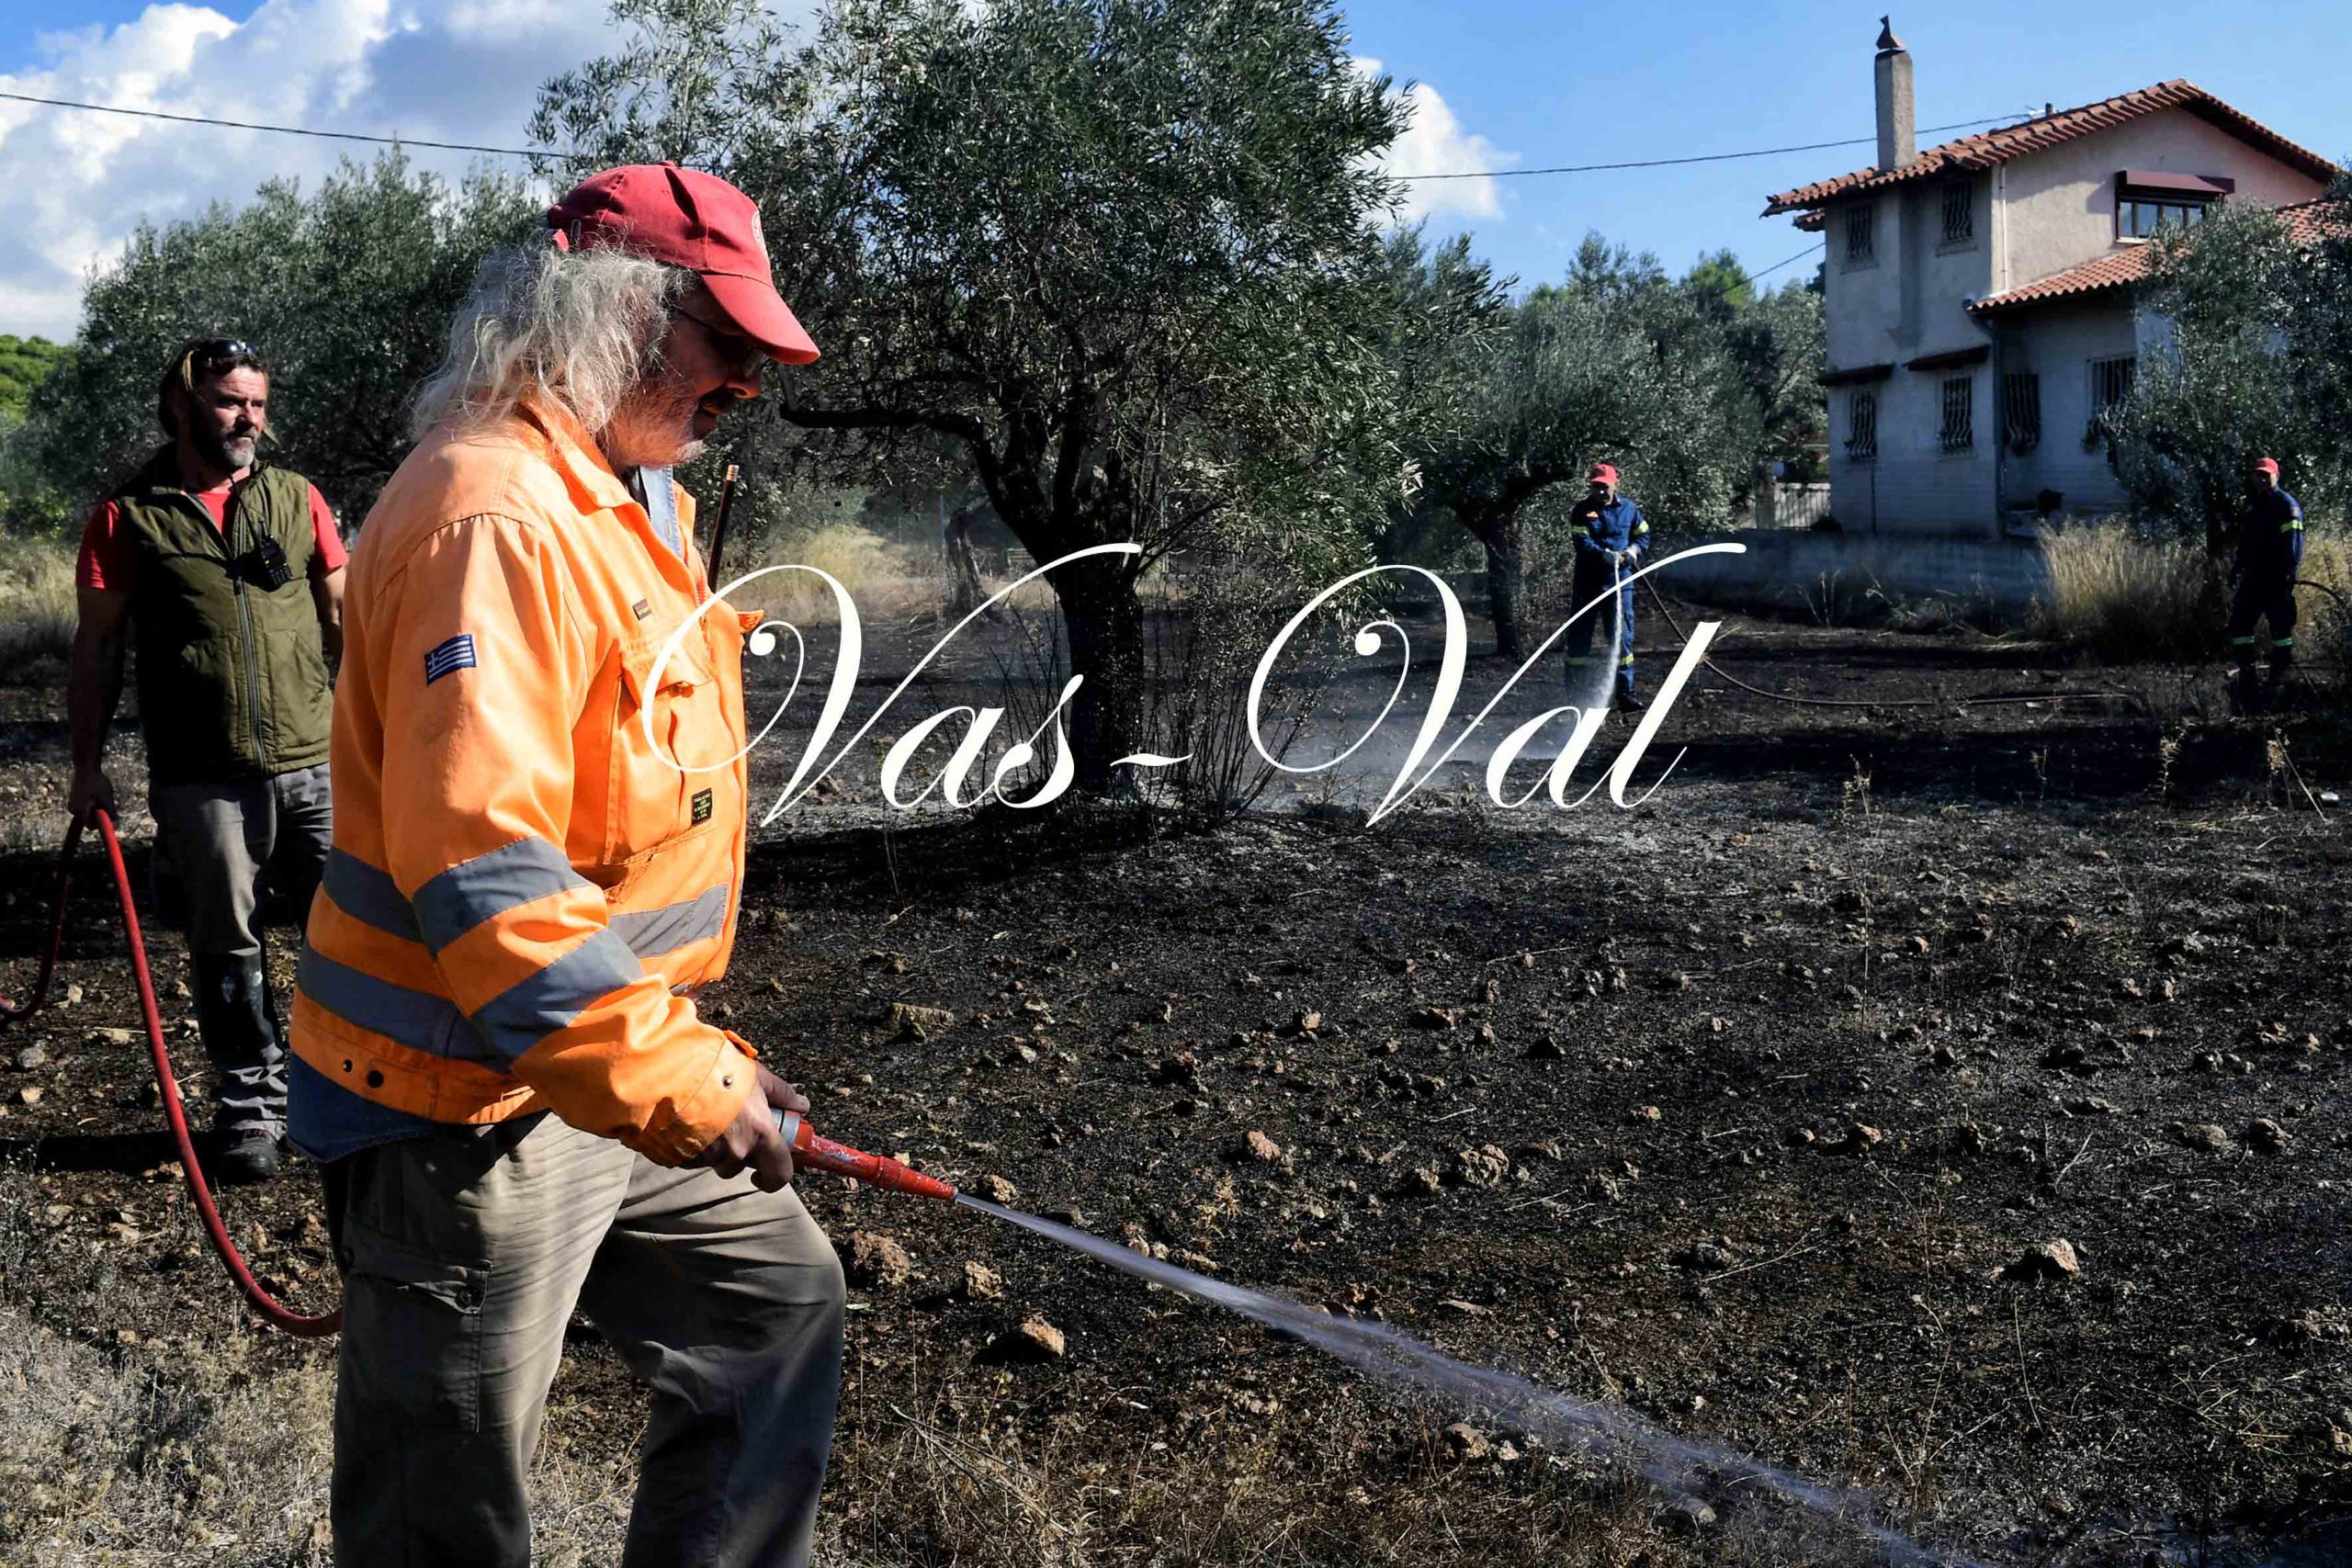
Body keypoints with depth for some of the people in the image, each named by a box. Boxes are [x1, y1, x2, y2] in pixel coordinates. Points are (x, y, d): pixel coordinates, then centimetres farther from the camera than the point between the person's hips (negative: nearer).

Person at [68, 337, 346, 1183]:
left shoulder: (296, 498, 9)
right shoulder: (129, 516, 3)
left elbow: (343, 620, 12)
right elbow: (97, 649, 5)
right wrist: (87, 763, 1)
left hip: (316, 765, 2)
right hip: (202, 784, -1)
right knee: (226, 950, 8)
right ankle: (251, 1105, 21)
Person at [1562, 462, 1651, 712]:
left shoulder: (1628, 509, 6)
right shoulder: (1581, 511, -3)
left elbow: (1643, 534, 16)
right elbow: (1582, 541, -16)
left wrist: (1633, 551, -5)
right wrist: (1605, 555, -32)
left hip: (1619, 581, 2)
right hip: (1587, 583, -2)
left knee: (1623, 635, 0)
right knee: (1580, 635, 5)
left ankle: (1625, 691, 6)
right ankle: (1574, 691, 15)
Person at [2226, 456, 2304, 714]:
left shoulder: (2286, 504, -6)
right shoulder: (2251, 505, 17)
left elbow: (2293, 540, -13)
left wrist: (2290, 570, -20)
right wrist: (2237, 567, 22)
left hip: (2276, 578, -7)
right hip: (2253, 576, 7)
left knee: (2280, 625, -3)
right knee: (2239, 622, 3)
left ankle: (2280, 676, 3)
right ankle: (2246, 671, 12)